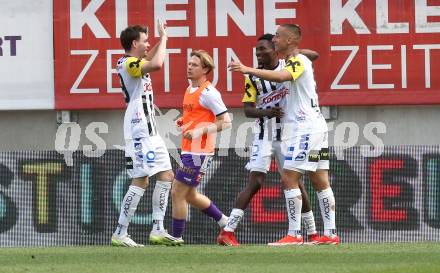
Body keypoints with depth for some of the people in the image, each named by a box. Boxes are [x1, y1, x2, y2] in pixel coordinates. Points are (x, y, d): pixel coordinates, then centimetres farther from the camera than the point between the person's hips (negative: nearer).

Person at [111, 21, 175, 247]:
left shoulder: (135, 63, 17)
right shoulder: (129, 64, -13)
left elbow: (151, 59, 40)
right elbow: (156, 64, -31)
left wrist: (162, 39, 25)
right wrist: (163, 38, -17)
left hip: (149, 131, 11)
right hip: (139, 133, -11)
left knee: (166, 176, 8)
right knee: (140, 181, -12)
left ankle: (158, 230, 6)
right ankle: (120, 234, -10)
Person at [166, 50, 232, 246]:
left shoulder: (209, 93, -14)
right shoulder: (190, 90, 15)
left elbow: (226, 122, -16)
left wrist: (199, 132, -24)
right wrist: (183, 122, 12)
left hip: (199, 152, -10)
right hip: (188, 150, 10)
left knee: (177, 193, -7)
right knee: (190, 195, 17)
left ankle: (176, 237, 3)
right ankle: (224, 222, 30)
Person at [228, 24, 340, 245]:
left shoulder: (298, 61, -12)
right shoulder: (294, 62, 20)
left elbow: (281, 77, -32)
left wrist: (249, 70, -36)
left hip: (305, 127, -10)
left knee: (289, 178, -11)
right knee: (320, 181, 7)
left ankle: (294, 233, -13)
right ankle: (330, 233, 6)